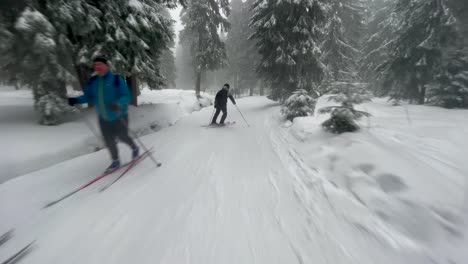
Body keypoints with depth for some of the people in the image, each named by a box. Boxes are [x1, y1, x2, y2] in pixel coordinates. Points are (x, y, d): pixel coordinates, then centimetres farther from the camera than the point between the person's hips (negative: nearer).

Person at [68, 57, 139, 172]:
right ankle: (115, 161, 26)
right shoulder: (92, 82, 1)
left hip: (119, 116, -5)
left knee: (122, 137, 7)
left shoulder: (116, 79, -16)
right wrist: (75, 100, -9)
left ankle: (135, 148, 38)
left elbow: (126, 96, -21)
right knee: (109, 140, 8)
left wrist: (118, 104, -39)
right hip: (103, 118, 5)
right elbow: (88, 96, 9)